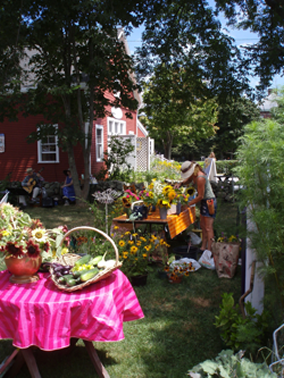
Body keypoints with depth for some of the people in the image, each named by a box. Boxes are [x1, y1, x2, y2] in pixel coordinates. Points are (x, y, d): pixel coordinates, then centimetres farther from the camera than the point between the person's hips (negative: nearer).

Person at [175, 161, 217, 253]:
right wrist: (180, 183, 2)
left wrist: (188, 204, -15)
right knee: (203, 225, 14)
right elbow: (188, 180, 24)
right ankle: (203, 247, 23)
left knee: (208, 228, -6)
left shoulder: (200, 178, -26)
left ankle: (209, 250, -1)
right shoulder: (194, 175, 2)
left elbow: (200, 196, -23)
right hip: (204, 201, 10)